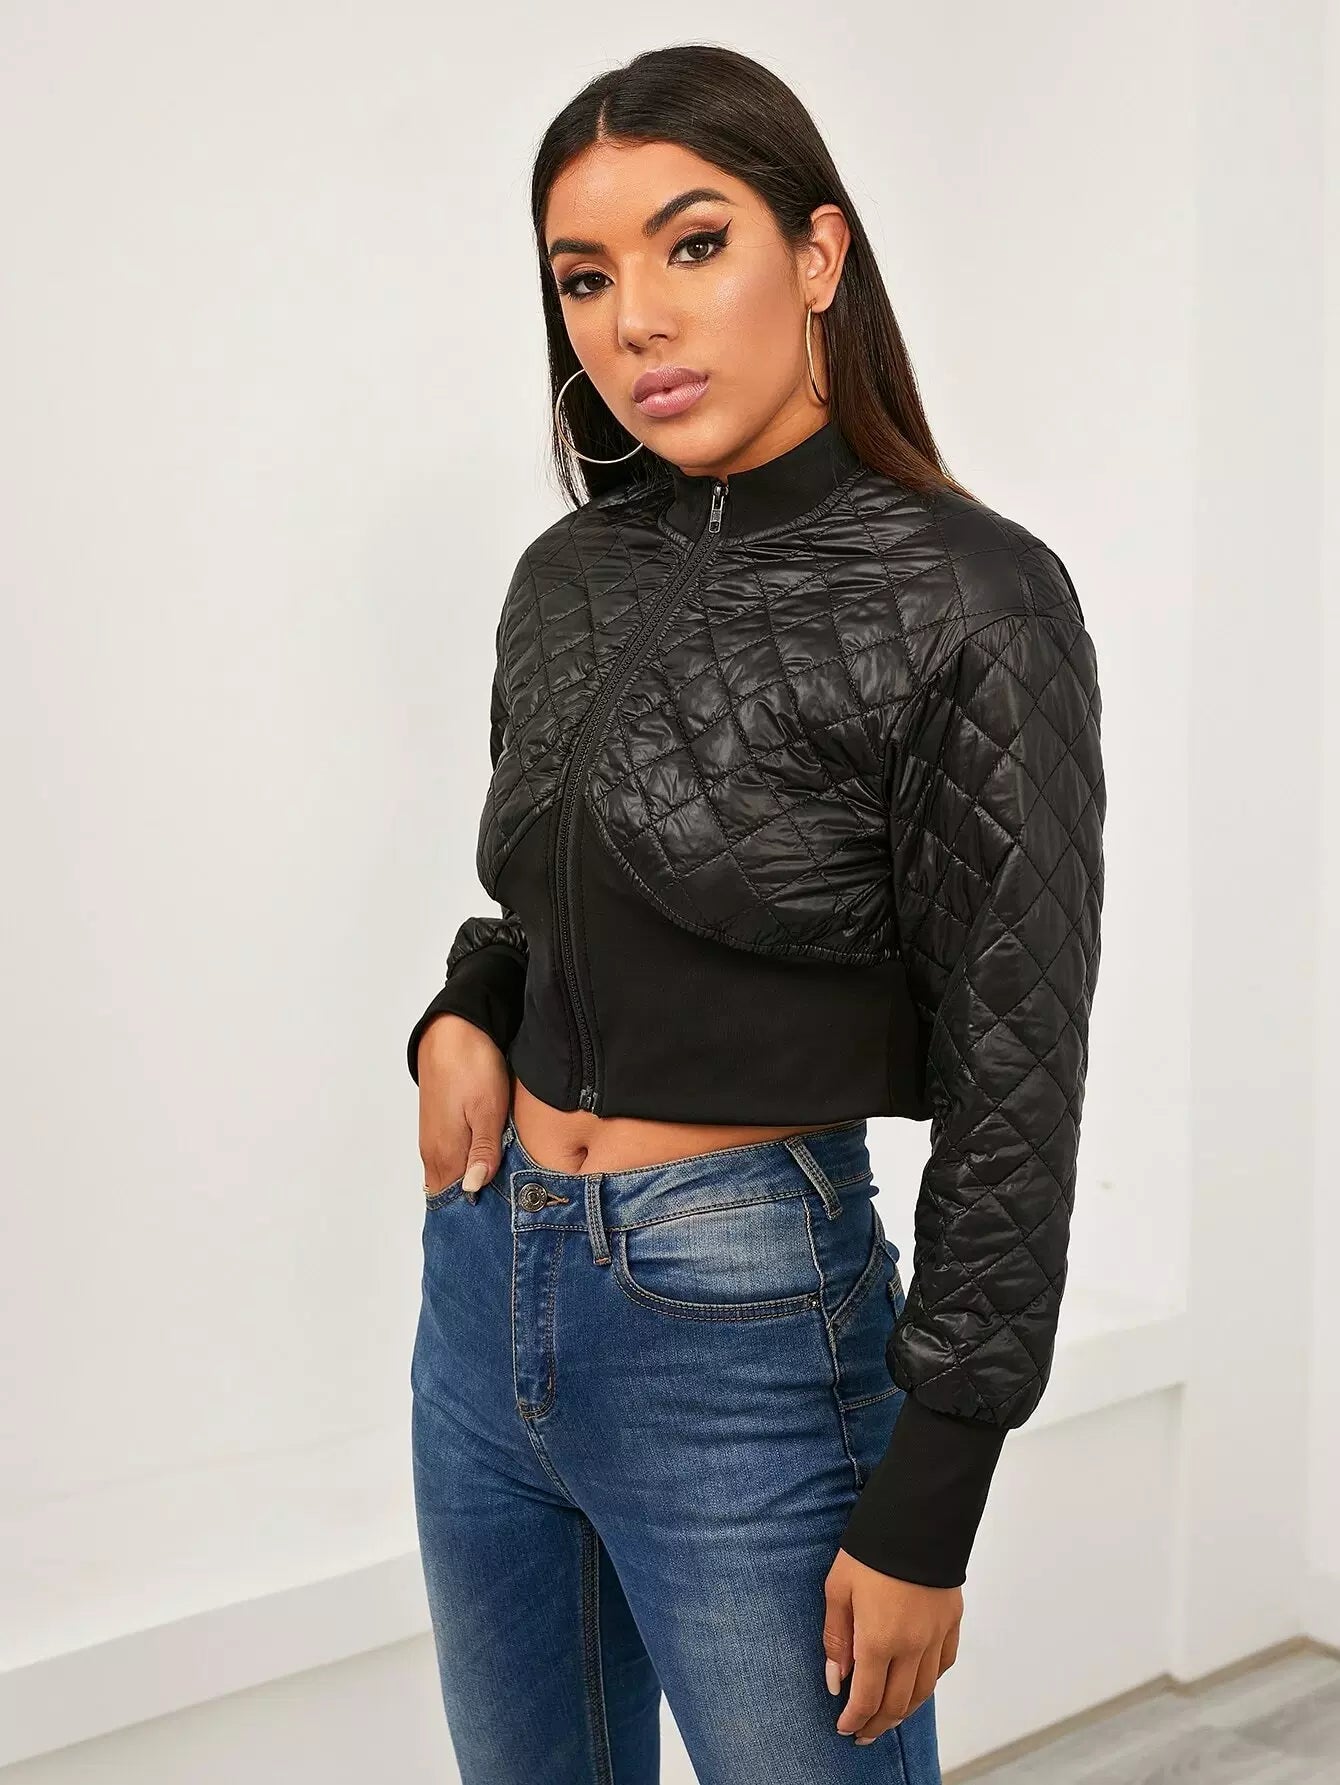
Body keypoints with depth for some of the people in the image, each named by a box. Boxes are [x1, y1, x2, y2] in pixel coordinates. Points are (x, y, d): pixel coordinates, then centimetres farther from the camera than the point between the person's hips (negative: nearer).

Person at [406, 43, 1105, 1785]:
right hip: (482, 1291, 7)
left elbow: (1014, 1082, -14)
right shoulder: (566, 576, 4)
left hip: (748, 1335, -6)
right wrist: (461, 1018, -3)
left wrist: (923, 1513, -12)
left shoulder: (964, 599, -14)